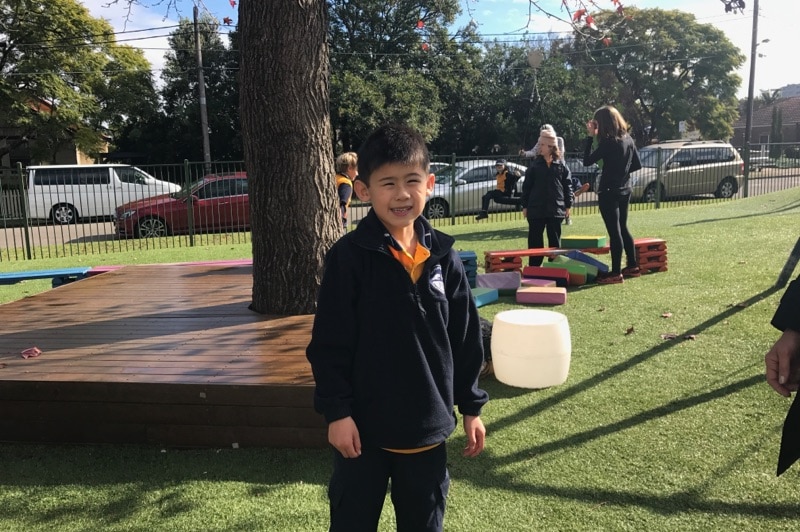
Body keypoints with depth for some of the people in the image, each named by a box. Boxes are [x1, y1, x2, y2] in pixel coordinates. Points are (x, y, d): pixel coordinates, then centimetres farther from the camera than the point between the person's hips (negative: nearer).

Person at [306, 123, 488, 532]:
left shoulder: (444, 257, -1)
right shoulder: (349, 256, -13)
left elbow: (465, 339, 5)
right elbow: (328, 343, -11)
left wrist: (471, 407, 8)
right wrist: (336, 411, -12)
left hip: (428, 426, 4)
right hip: (364, 426, -3)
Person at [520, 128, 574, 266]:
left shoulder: (561, 166, 2)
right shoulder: (534, 165, 2)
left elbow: (567, 186, 5)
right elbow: (526, 186, 3)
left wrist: (568, 205, 2)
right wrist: (525, 206, 0)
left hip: (556, 209, 0)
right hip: (536, 208, 0)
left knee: (555, 239, 8)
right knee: (535, 240, 3)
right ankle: (533, 268, 11)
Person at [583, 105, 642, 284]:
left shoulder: (608, 142, -17)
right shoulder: (628, 139, 8)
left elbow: (587, 161, -15)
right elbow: (637, 165, 13)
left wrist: (590, 137, -11)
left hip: (609, 192, -8)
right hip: (624, 190, 8)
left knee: (614, 232, -5)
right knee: (622, 228, 19)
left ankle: (616, 273, -1)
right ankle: (633, 266, 27)